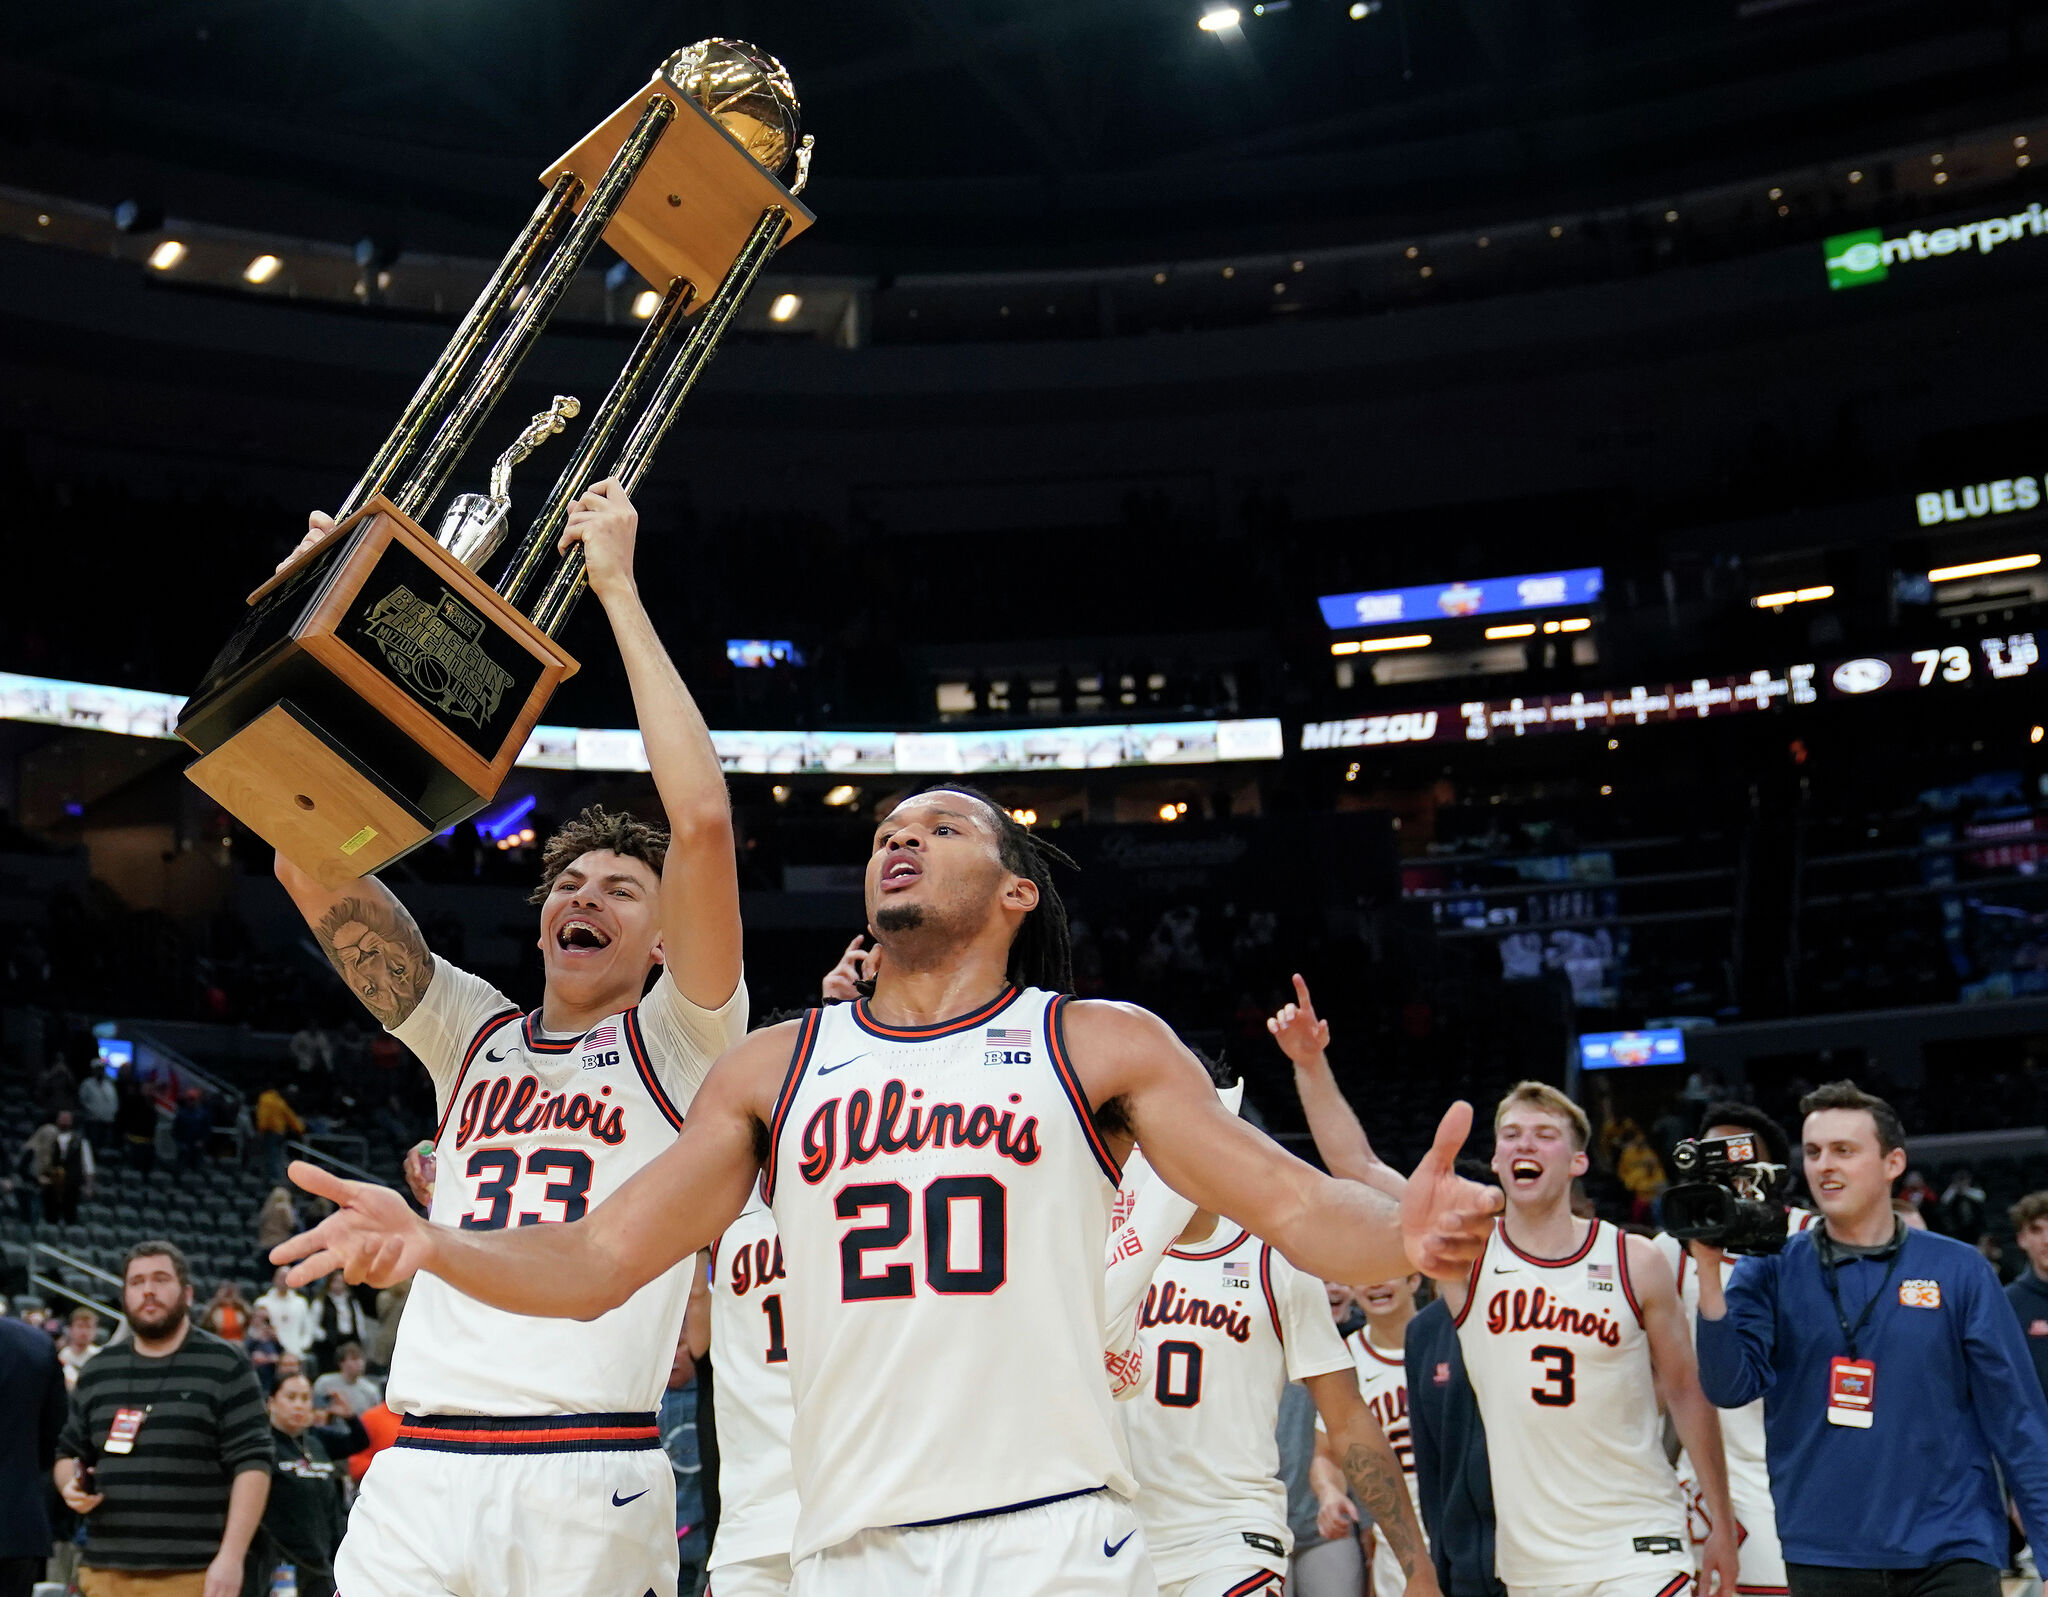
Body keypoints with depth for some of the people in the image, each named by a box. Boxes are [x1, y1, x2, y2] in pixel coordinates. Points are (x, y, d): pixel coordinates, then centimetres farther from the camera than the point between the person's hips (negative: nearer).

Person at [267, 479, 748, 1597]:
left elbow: (701, 819, -9)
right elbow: (311, 864, 11)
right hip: (416, 1475, 4)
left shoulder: (681, 1041, 6)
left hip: (591, 1491, -3)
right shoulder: (474, 1035, 18)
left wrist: (619, 590, -4)